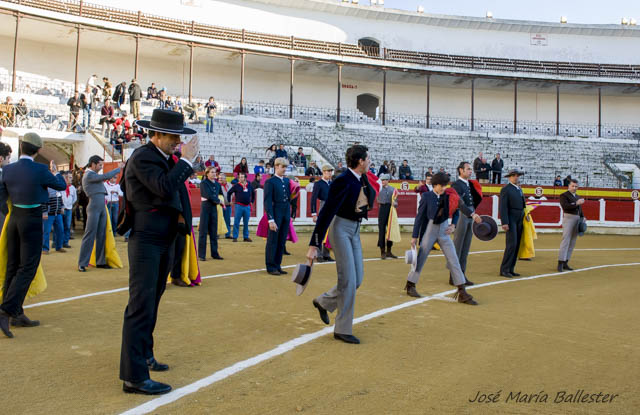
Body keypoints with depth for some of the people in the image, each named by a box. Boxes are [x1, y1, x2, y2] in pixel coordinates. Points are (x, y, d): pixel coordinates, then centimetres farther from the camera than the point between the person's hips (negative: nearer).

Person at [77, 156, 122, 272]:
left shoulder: (93, 174, 18)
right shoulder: (88, 175, -10)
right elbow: (106, 177, -18)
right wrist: (119, 168, -10)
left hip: (102, 207, 9)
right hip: (94, 208, -9)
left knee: (101, 236, 10)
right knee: (90, 235, -7)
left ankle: (100, 261, 16)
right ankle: (82, 264, -3)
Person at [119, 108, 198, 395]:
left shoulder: (167, 158, 12)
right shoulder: (142, 157, -14)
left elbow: (177, 191, 22)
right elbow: (165, 188, -29)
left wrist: (180, 212, 5)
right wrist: (187, 160, -21)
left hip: (165, 242, 9)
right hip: (146, 240, -9)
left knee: (151, 303, 18)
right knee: (141, 305, -8)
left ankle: (143, 356, 33)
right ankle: (134, 376, -3)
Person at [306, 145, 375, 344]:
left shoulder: (362, 179, 5)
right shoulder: (343, 181, -21)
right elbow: (326, 213, -24)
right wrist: (314, 246, -26)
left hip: (355, 230, 9)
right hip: (340, 228, -9)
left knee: (357, 279, 11)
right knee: (348, 280, -6)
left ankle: (323, 302, 32)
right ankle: (342, 330, 7)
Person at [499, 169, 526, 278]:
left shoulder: (519, 189, 18)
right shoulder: (506, 189, -7)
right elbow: (503, 207, -14)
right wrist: (504, 223, -20)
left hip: (519, 220, 8)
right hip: (511, 220, -8)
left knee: (516, 245, 7)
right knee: (512, 244, -13)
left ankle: (511, 269, 13)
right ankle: (504, 269, -8)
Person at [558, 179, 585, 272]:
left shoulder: (577, 197, 20)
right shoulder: (564, 195, -2)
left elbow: (580, 209, 24)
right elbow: (565, 206, -18)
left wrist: (582, 217, 8)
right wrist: (576, 204, -21)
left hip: (577, 219, 7)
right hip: (568, 218, -7)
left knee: (572, 243, 6)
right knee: (566, 240, -13)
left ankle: (565, 263, 11)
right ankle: (560, 263, -15)